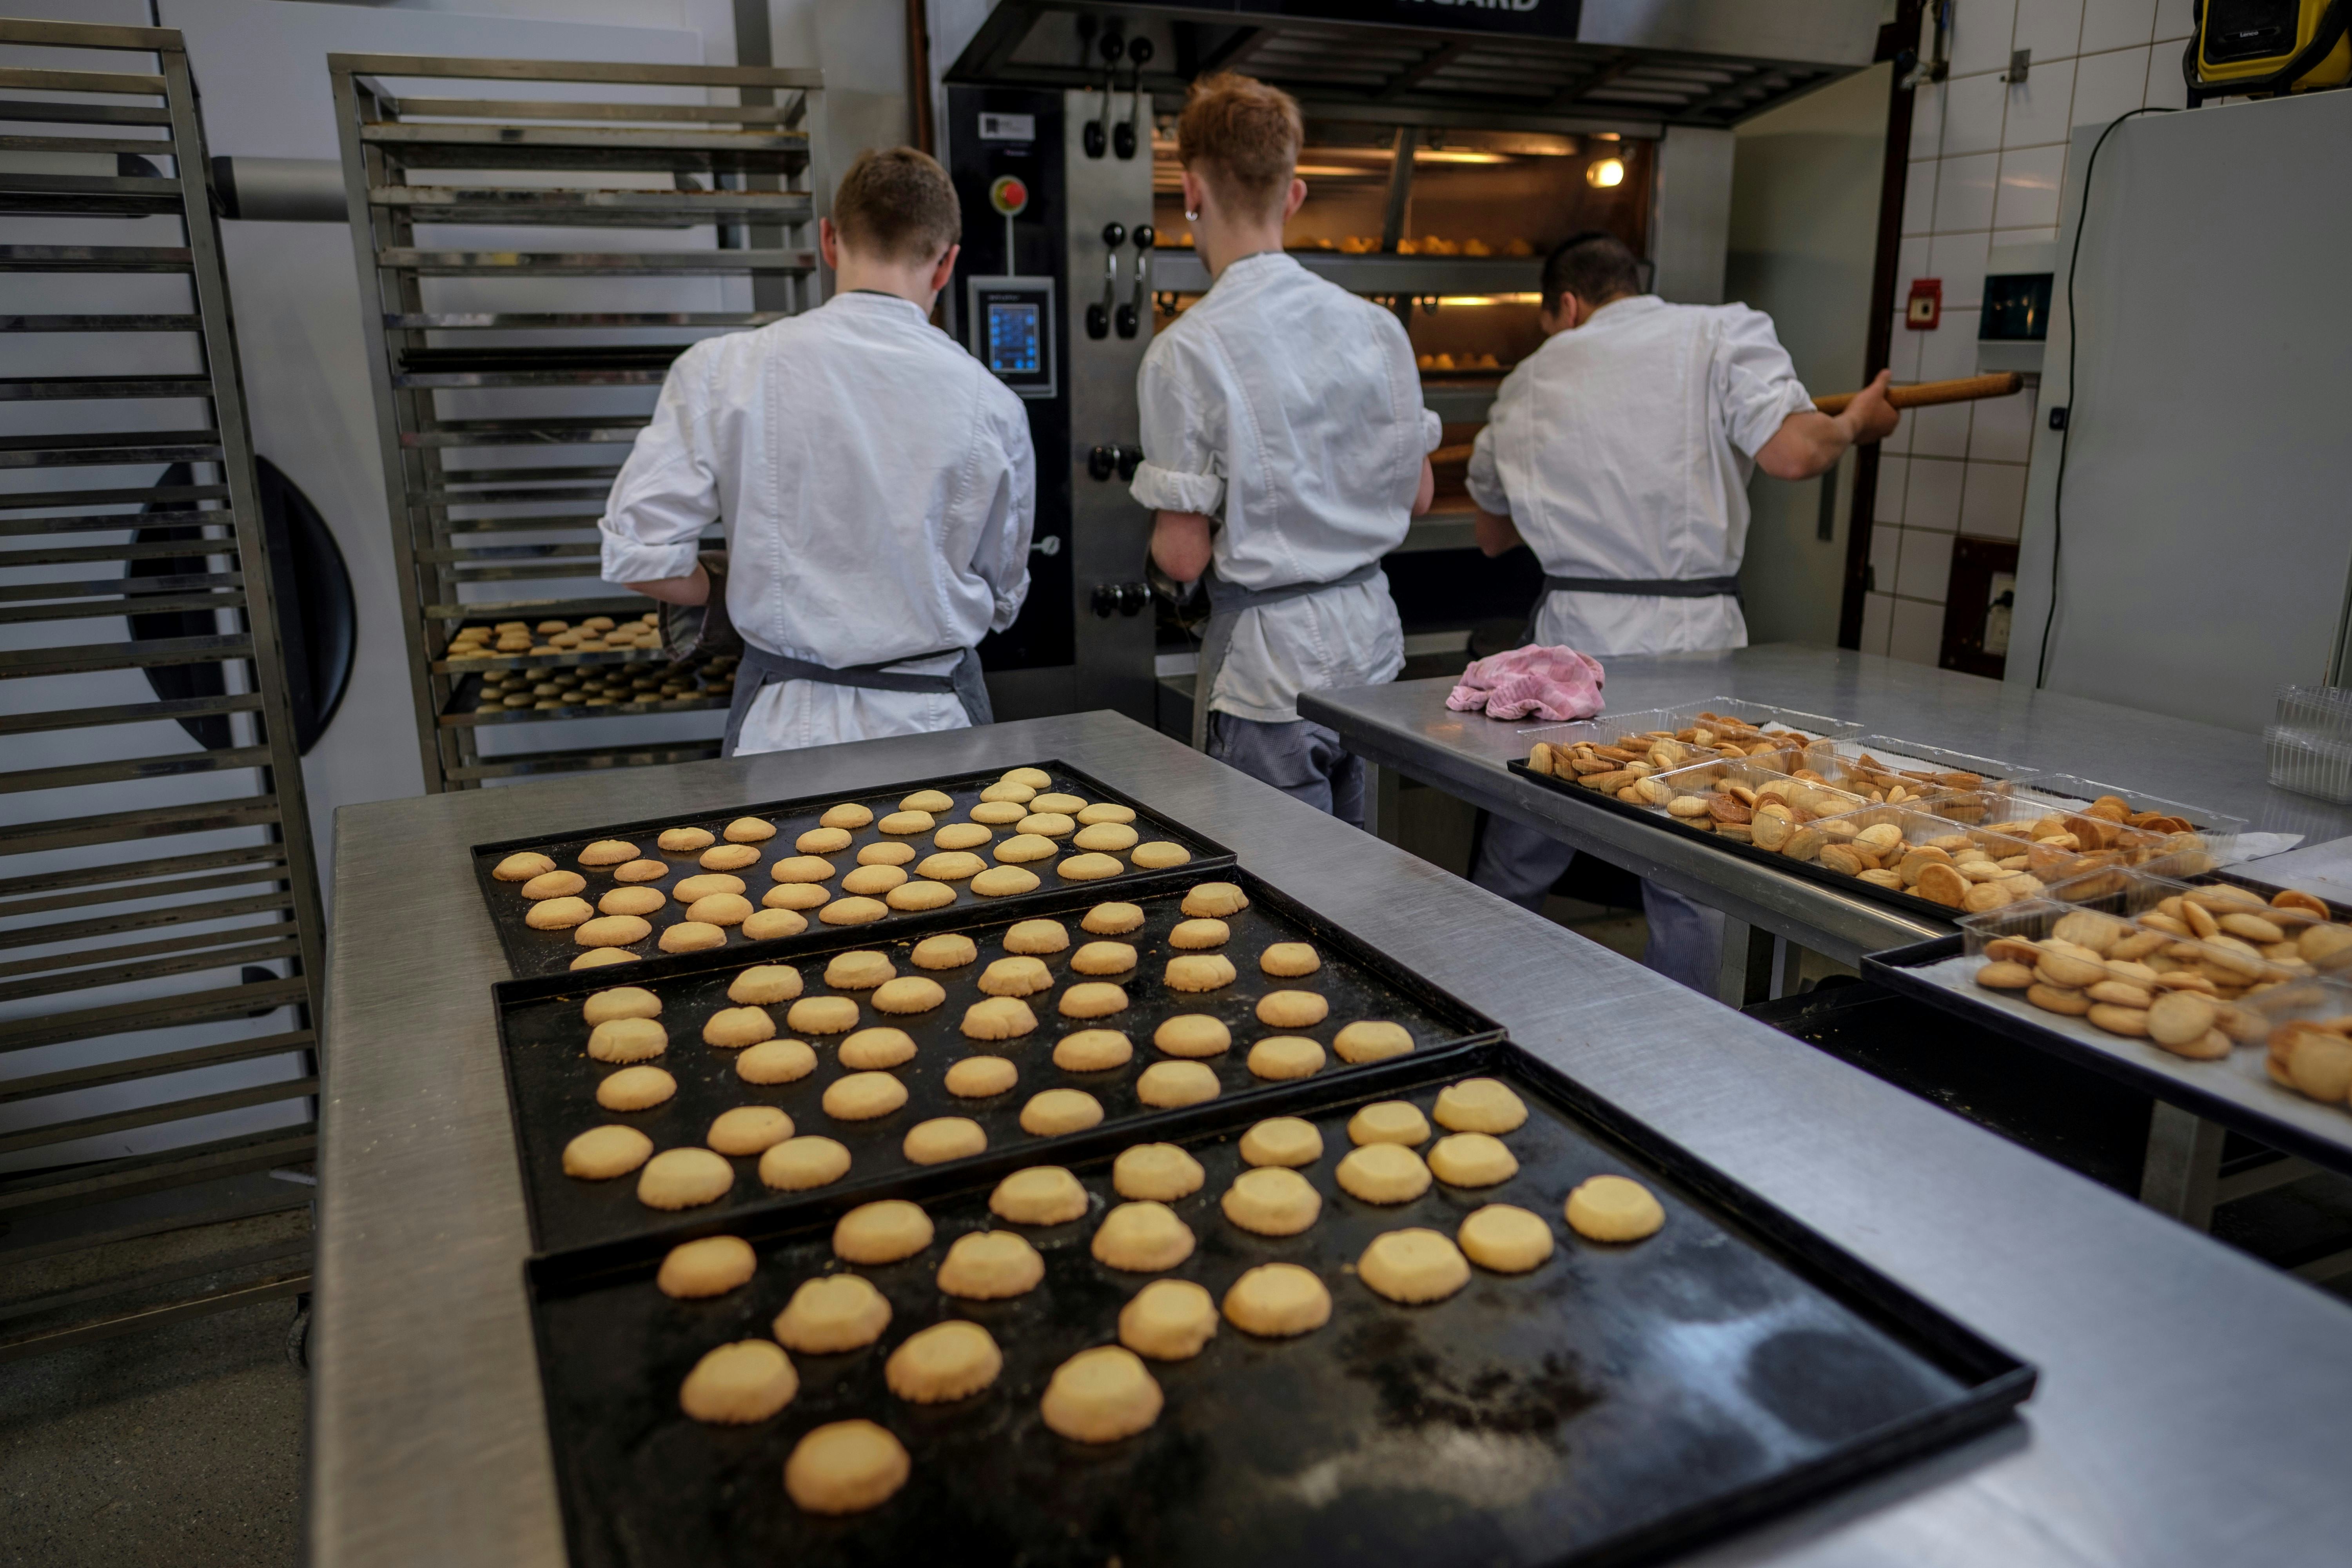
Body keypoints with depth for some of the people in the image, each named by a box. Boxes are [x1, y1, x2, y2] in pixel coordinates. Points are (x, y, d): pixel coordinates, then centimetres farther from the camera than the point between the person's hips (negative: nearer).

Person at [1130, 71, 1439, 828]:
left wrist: (1164, 533, 6)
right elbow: (1418, 495, 9)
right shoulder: (1376, 326, 1)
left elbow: (1184, 556, -16)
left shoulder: (1185, 353, -17)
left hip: (1270, 661, -6)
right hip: (1371, 636, 6)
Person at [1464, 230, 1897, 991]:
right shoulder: (1726, 333, 3)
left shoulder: (1532, 379, 14)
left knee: (1513, 872, 15)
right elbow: (1791, 451, -12)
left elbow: (1493, 534, 24)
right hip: (1691, 641, -2)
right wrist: (1854, 424, 9)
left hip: (1572, 638, 2)